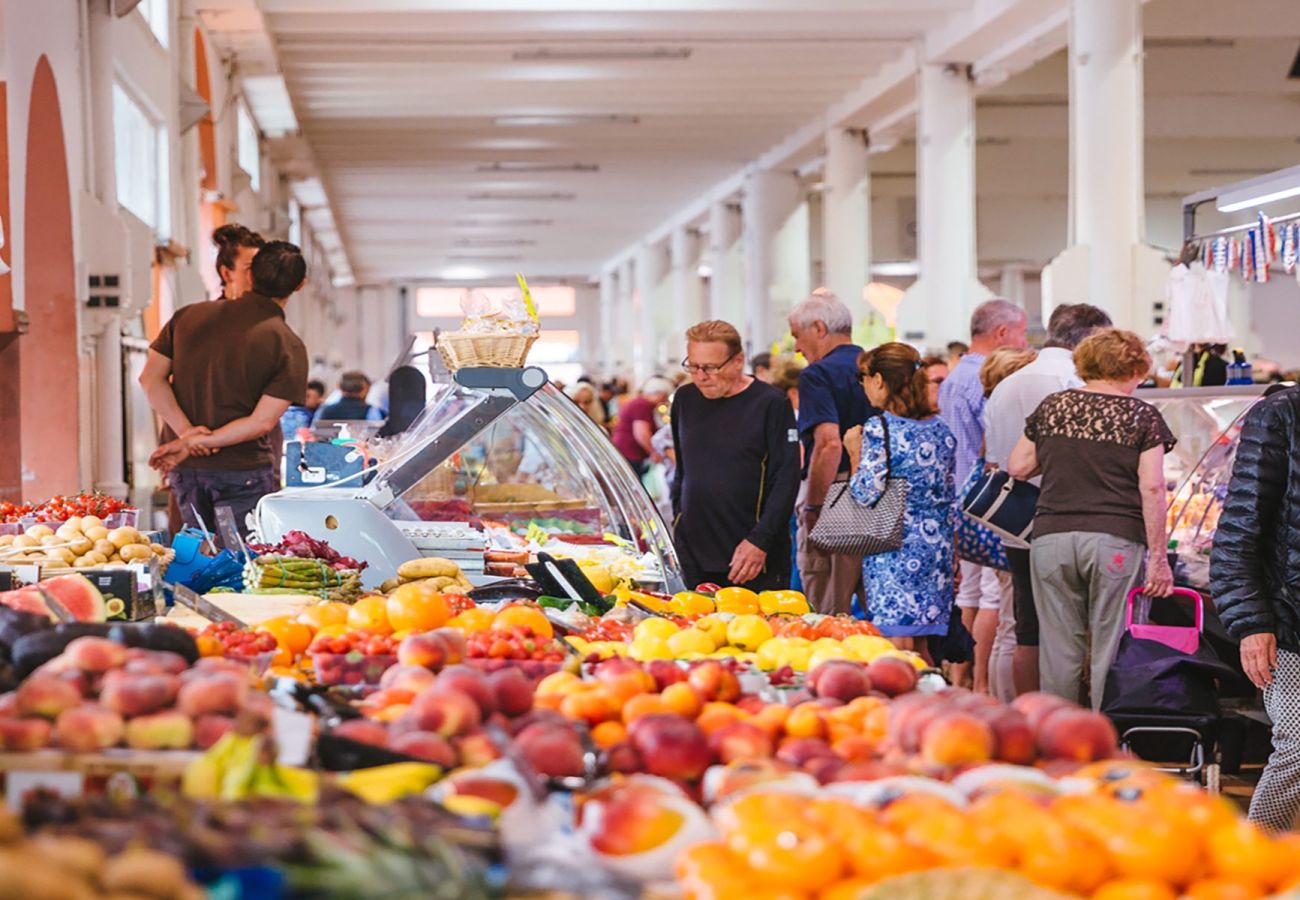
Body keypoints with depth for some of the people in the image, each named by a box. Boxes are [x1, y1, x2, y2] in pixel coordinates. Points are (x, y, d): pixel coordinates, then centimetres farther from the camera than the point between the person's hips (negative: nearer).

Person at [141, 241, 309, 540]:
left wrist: (186, 431, -9)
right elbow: (262, 421, -15)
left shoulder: (189, 316, 4)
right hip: (244, 472, -5)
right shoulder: (288, 346, -8)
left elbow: (151, 377, 0)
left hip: (185, 471, 5)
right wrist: (192, 444, -13)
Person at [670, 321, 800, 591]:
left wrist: (760, 541, -14)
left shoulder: (771, 404, -5)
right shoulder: (685, 399, 11)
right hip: (692, 554, 4)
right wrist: (678, 520, 14)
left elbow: (786, 480, -8)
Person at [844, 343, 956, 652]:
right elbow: (950, 496, 14)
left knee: (897, 642, -6)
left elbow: (866, 492, -15)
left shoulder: (879, 427, -11)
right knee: (919, 647, 12)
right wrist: (952, 559, 21)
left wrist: (856, 451, 1)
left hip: (895, 546, -7)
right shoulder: (942, 429, 9)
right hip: (937, 547, 7)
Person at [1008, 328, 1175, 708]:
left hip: (1051, 537, 3)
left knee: (1058, 648, 8)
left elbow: (1017, 468, 12)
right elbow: (1151, 488, -5)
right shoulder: (1143, 416, 1)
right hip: (1116, 541, -3)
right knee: (1111, 651, 1)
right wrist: (1159, 556, -4)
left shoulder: (1052, 407, 10)